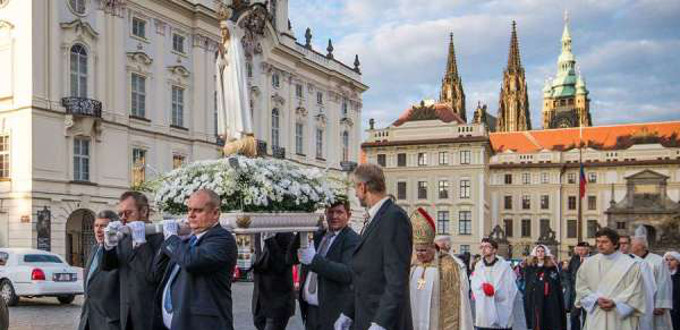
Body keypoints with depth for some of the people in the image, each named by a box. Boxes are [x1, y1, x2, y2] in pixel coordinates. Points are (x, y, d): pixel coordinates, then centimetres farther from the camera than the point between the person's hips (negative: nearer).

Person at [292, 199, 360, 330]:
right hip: (310, 309, 6)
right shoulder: (318, 236, 12)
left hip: (334, 313, -6)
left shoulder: (352, 240, -10)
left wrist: (315, 259, -28)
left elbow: (349, 273, -23)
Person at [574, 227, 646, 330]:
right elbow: (581, 287, 6)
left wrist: (615, 302, -14)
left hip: (620, 318, -2)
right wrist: (596, 299, -10)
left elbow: (635, 291, -4)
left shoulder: (630, 265, -1)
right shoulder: (588, 263, 6)